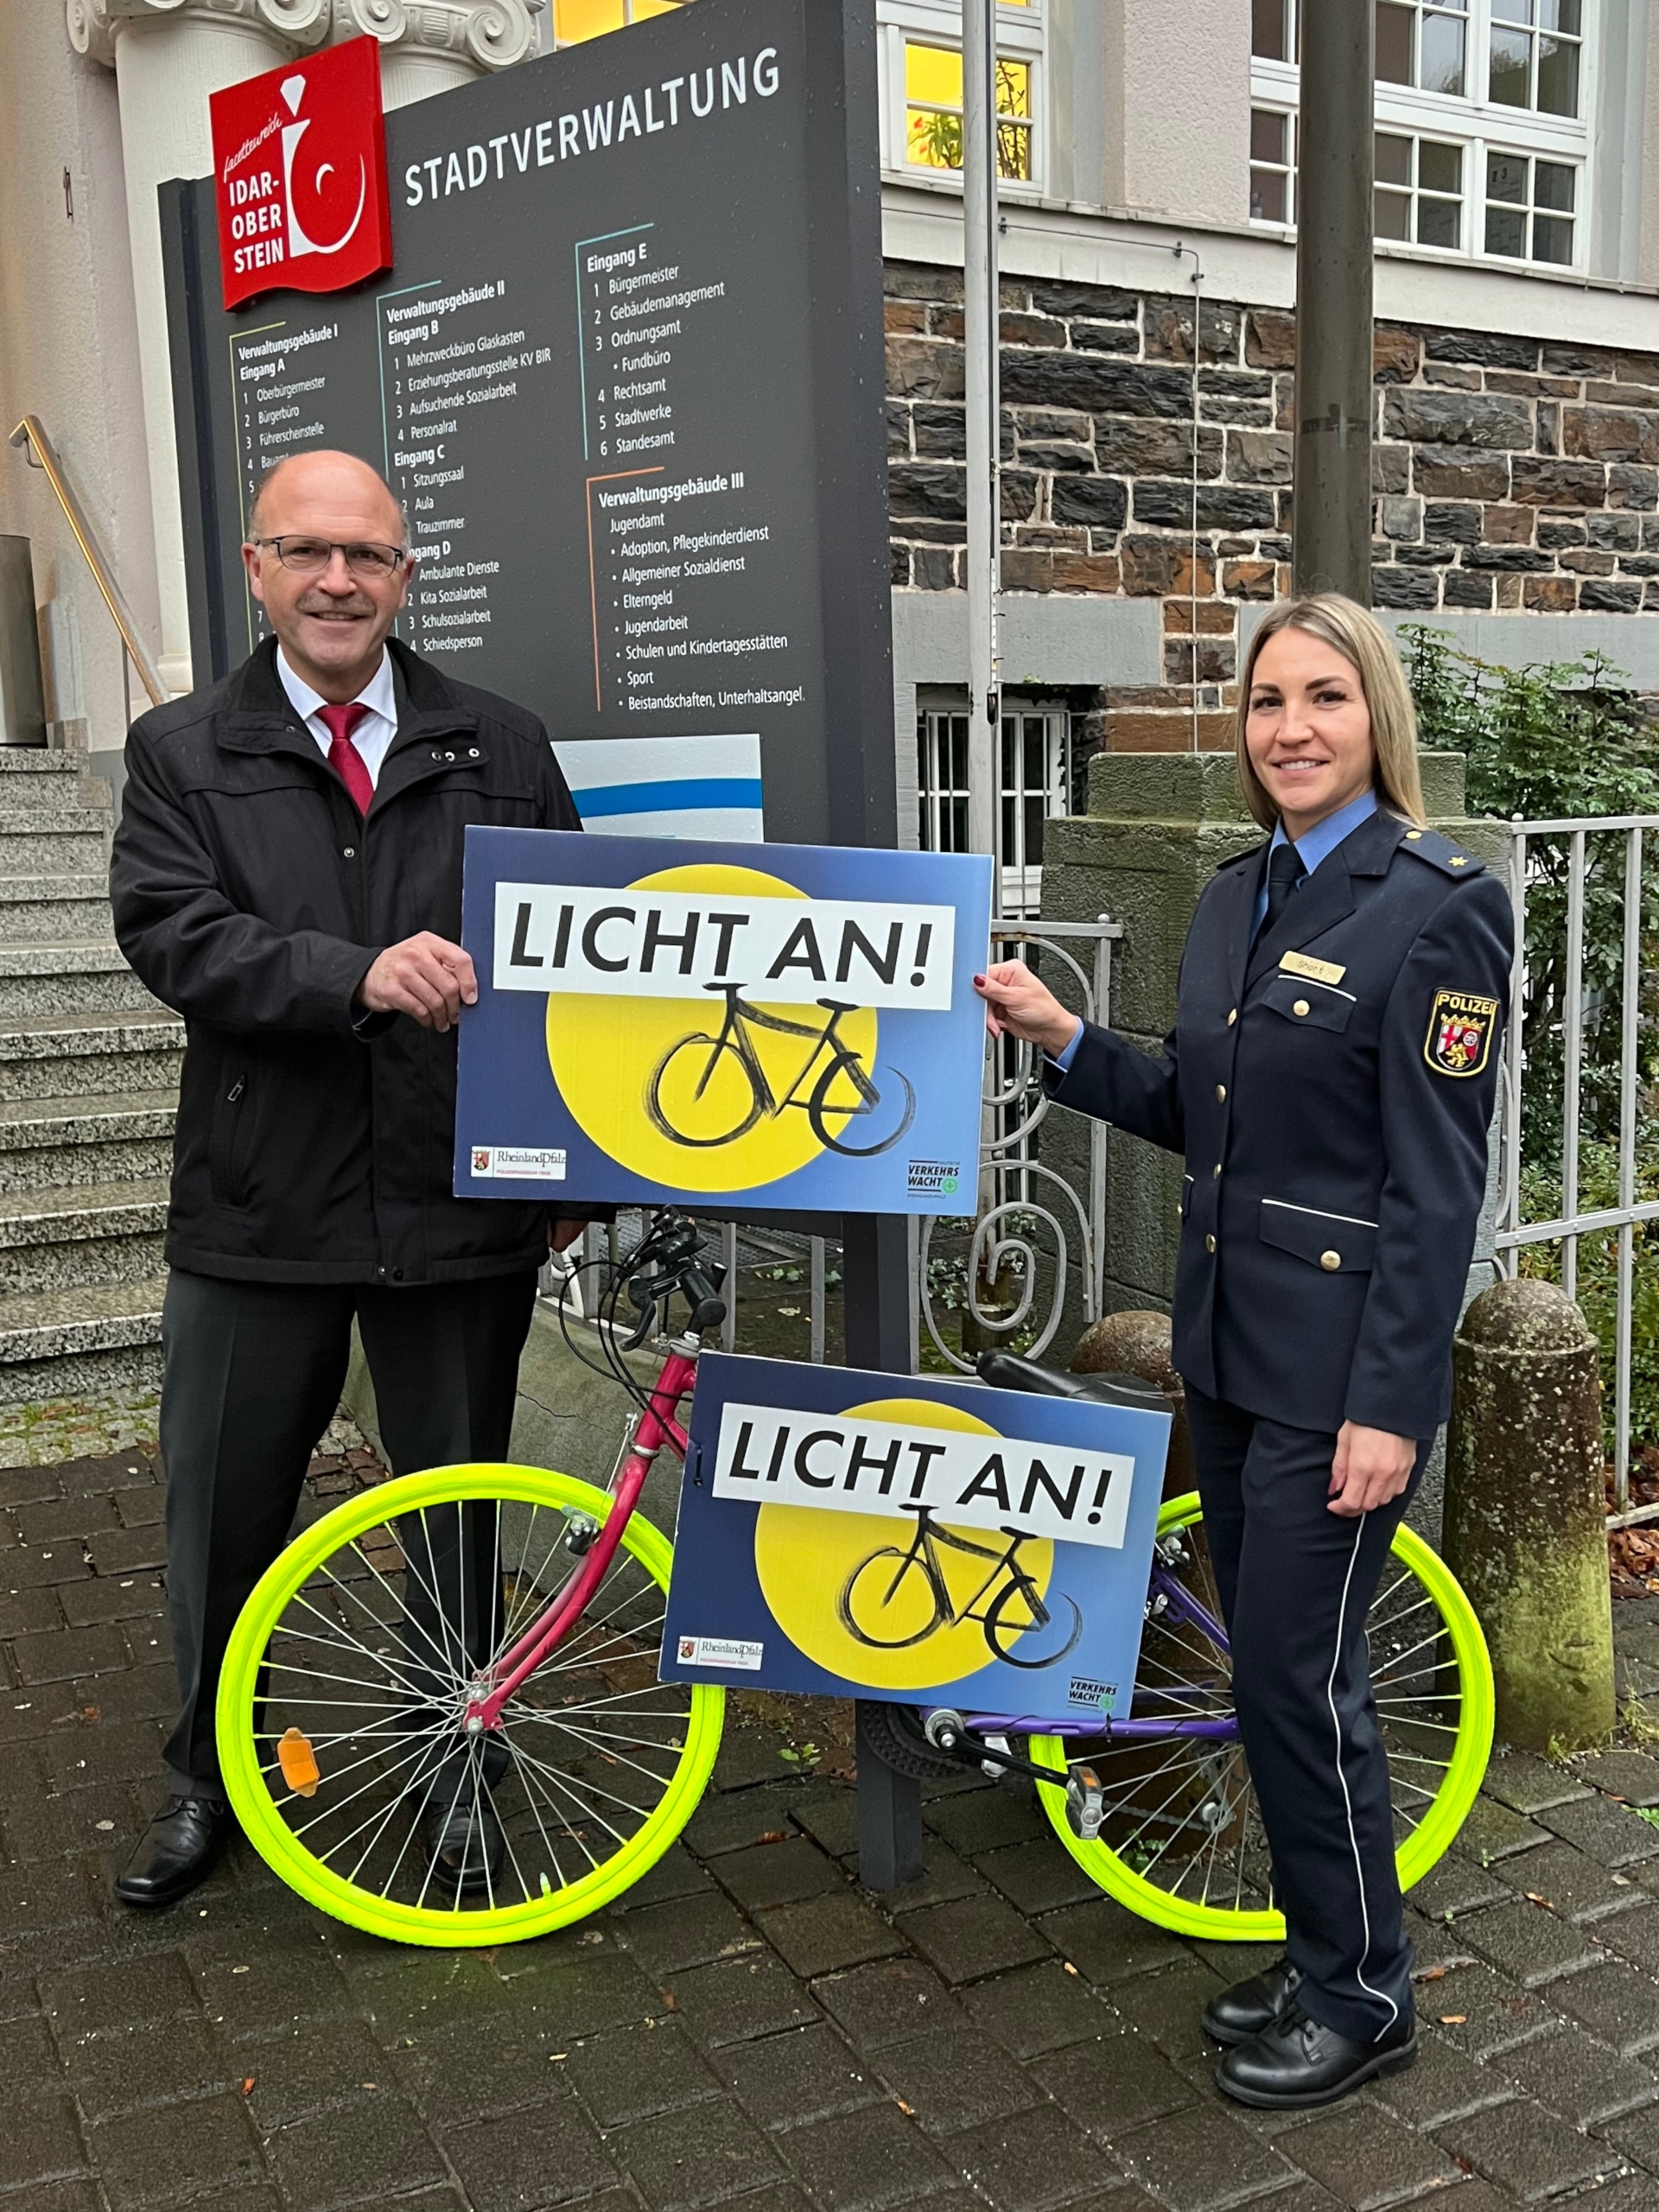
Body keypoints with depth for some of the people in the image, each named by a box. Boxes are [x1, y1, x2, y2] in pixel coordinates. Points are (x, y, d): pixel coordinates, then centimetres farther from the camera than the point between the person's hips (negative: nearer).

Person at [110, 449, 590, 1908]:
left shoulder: (504, 749, 6)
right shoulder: (181, 753, 4)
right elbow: (171, 932, -12)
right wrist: (358, 976, -28)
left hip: (463, 1206, 0)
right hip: (258, 1213, 0)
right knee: (224, 1524, 13)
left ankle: (460, 1770, 35)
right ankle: (210, 1779, 36)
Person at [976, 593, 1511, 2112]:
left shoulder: (1437, 906, -13)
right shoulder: (1237, 896, 10)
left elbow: (1439, 1185, -16)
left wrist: (1388, 1405, -18)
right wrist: (1064, 1041, 1)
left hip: (1343, 1363, -8)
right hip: (1230, 1345, 8)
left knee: (1295, 1675, 0)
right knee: (1274, 1662, 16)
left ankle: (1364, 1997, 21)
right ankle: (1325, 1948, 34)